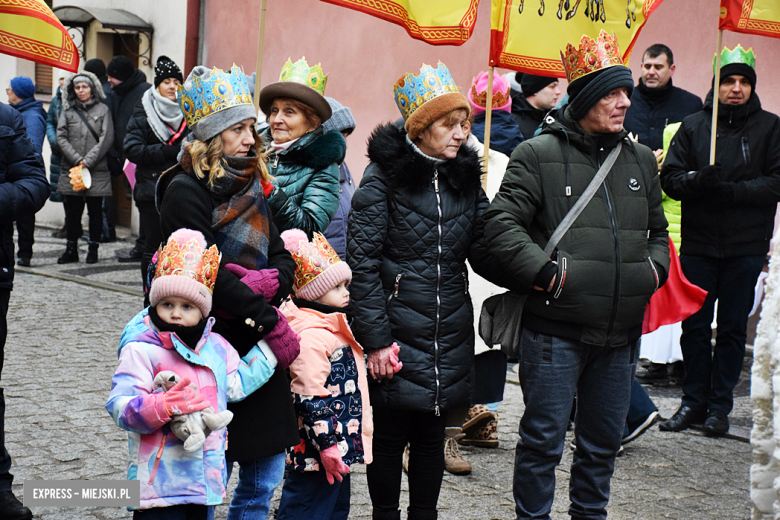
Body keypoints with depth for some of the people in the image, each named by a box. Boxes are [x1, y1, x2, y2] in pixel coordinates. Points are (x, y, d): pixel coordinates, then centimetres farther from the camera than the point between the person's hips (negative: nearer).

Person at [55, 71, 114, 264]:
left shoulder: (102, 110, 3)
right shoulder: (68, 111, 10)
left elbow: (107, 139, -4)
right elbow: (61, 138, 4)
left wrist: (88, 161, -10)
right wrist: (77, 159, -8)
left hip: (97, 170, -2)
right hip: (71, 169, 2)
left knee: (95, 210, 2)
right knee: (72, 210, 5)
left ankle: (93, 248, 11)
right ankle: (71, 249, 14)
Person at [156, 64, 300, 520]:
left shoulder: (252, 186, 14)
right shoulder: (186, 190, -10)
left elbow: (284, 259, 11)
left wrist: (271, 282, -13)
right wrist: (273, 323, -19)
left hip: (261, 349, 7)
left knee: (265, 476, 13)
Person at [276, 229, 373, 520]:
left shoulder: (335, 328, 14)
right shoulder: (311, 336, -19)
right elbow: (310, 398, -24)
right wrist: (327, 445, -24)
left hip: (339, 448, 11)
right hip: (315, 452, -11)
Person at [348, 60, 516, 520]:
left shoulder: (466, 177, 8)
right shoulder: (384, 176, -8)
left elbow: (483, 253, 5)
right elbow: (363, 261, -10)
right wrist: (375, 337, -14)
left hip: (450, 334, 4)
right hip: (398, 331, -4)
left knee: (432, 433, 14)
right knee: (391, 433, 7)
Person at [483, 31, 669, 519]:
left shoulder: (640, 159, 12)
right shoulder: (538, 154, -5)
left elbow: (658, 230, 24)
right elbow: (502, 223, -11)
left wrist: (655, 269, 6)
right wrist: (544, 270, -19)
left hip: (621, 333, 5)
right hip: (556, 329, -5)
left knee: (603, 442, 17)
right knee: (544, 439, 3)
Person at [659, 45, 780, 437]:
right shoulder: (692, 126, 7)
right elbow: (670, 178, 3)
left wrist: (729, 189, -17)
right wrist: (698, 180, -18)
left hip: (747, 247, -1)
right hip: (698, 243, 1)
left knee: (733, 327, 5)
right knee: (695, 325, 5)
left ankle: (720, 404, 15)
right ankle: (694, 400, 17)